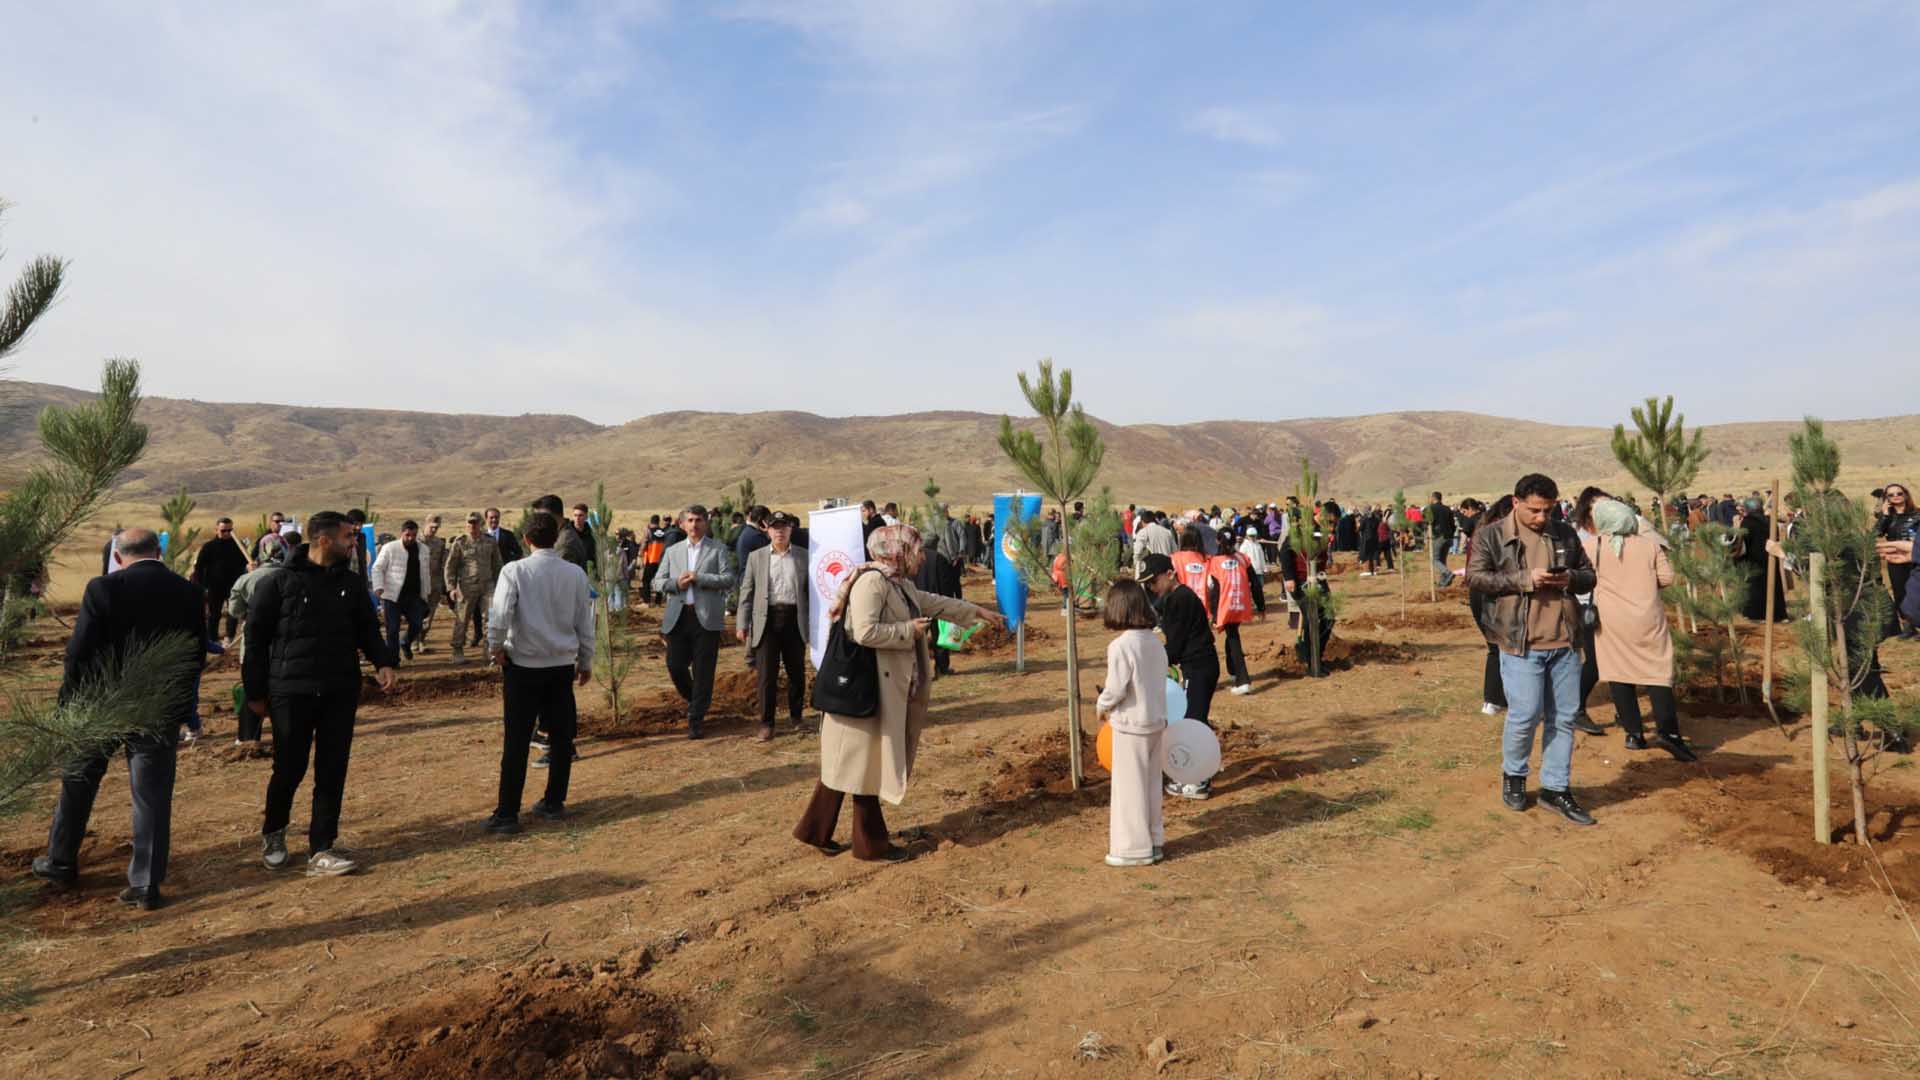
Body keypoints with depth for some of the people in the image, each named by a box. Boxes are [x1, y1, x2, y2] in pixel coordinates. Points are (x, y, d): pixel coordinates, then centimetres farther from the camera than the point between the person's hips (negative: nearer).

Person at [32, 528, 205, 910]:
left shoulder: (103, 588, -12)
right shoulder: (190, 593, -5)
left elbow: (78, 650, -10)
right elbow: (197, 656, 0)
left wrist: (69, 701, 3)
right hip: (159, 711, 1)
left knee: (77, 783, 22)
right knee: (153, 796, 6)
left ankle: (61, 862, 37)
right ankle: (146, 884, 10)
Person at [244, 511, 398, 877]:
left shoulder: (352, 583, 7)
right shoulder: (279, 583, -6)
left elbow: (367, 628, 12)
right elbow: (255, 638, -1)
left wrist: (382, 661, -7)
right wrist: (255, 692, -1)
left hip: (341, 692, 4)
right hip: (292, 692, -3)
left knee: (332, 772, 4)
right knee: (289, 769, 6)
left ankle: (320, 851, 12)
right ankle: (272, 833, 34)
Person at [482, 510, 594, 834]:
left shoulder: (515, 571, -10)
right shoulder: (576, 573, 0)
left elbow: (500, 615, -17)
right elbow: (585, 622, 5)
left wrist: (495, 648, 0)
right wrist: (585, 661, 15)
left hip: (524, 664, -3)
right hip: (563, 664, 3)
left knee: (516, 741, 3)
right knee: (561, 736, 12)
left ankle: (507, 814, 8)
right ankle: (554, 803, 21)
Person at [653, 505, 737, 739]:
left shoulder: (718, 549, 4)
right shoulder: (672, 551, 15)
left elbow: (730, 579, -6)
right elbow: (657, 582, 11)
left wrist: (699, 578, -14)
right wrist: (676, 583, -10)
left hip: (706, 617, -3)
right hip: (678, 617, 3)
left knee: (703, 672, 0)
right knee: (675, 666, 3)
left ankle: (695, 719, 12)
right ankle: (694, 701, 32)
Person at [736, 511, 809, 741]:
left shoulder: (803, 556, 5)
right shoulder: (756, 557, 6)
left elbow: (811, 590, 6)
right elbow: (746, 592, 6)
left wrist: (814, 620, 1)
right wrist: (742, 624, 1)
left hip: (795, 619, 1)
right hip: (767, 619, 0)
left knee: (797, 672, 10)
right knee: (766, 674, 1)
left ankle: (795, 716, 28)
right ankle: (766, 723, 12)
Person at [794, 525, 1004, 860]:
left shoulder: (901, 584, 13)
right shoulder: (871, 581, -18)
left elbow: (936, 603, 26)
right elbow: (864, 632, -28)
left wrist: (978, 612, 30)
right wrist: (909, 630, -16)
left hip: (890, 686, 10)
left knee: (850, 762, 14)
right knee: (868, 760, 3)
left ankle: (816, 830, 24)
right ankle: (871, 843, 16)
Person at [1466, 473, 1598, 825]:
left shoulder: (1565, 534, 11)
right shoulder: (1492, 535, -3)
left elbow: (1589, 575, 18)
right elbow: (1474, 577, -9)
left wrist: (1571, 578, -6)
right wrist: (1524, 579, -18)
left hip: (1564, 641, 5)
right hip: (1521, 643, -5)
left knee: (1563, 717, 9)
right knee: (1526, 714, -5)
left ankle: (1556, 787, 22)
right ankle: (1513, 774, 21)